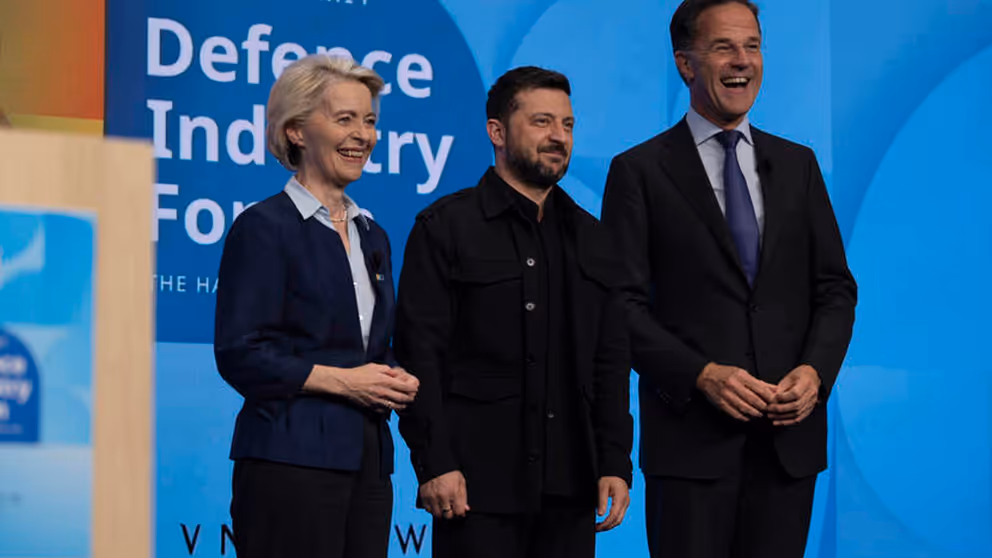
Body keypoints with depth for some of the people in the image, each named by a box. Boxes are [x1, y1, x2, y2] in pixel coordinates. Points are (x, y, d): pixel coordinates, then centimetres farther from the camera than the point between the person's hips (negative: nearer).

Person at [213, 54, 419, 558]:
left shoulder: (371, 235, 19)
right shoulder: (264, 227, -4)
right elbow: (239, 355, -11)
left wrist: (396, 383, 3)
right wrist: (341, 380, -14)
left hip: (366, 459, 7)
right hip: (292, 456, -7)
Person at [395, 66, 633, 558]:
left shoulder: (589, 237, 16)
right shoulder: (446, 227, 0)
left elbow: (611, 360, 15)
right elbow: (420, 355, -6)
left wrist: (614, 463, 6)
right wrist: (434, 463, -14)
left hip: (570, 486, 5)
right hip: (479, 481, -5)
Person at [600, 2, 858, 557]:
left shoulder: (797, 164, 13)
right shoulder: (639, 171, 1)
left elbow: (836, 287, 11)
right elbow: (623, 304, -4)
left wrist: (815, 371, -7)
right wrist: (702, 376, -16)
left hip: (788, 433, 3)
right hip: (691, 434, -3)